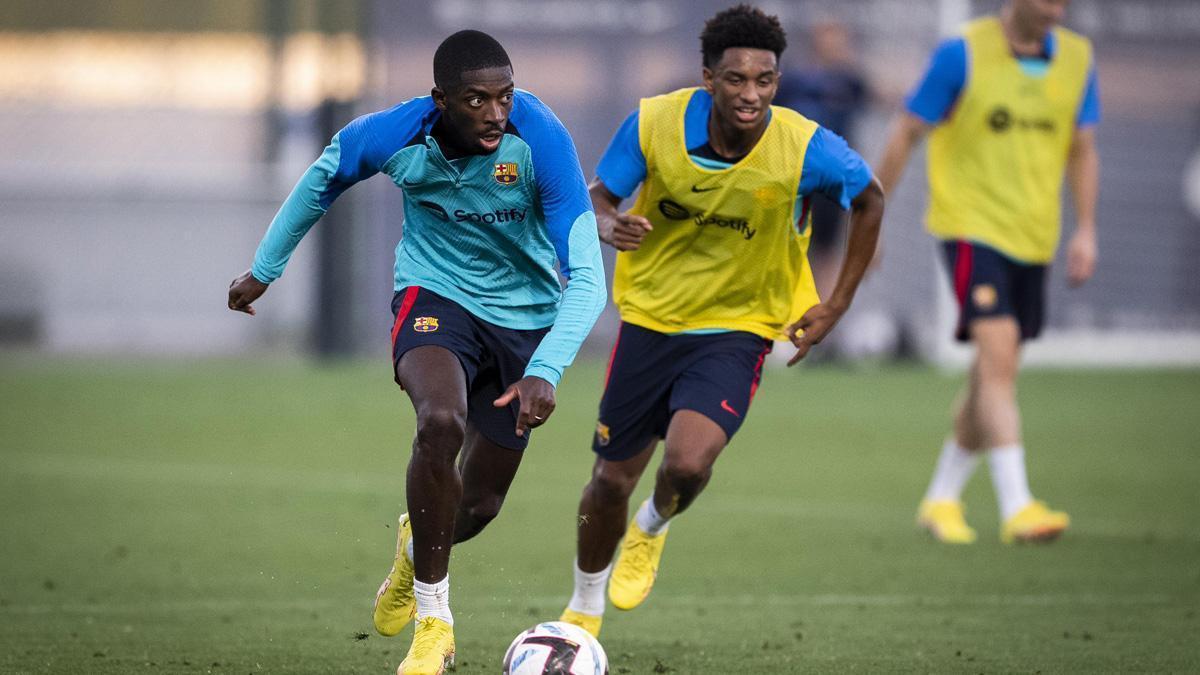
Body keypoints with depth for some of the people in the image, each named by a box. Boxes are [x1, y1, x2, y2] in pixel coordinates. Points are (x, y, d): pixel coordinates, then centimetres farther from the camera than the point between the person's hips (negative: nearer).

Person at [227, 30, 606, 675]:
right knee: (441, 423, -33)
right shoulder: (395, 136, -22)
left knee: (478, 505, 8)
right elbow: (324, 177, 3)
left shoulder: (541, 140, -28)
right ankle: (433, 620, -19)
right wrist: (264, 268, 13)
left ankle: (416, 543, 48)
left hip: (525, 315, 1)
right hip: (434, 297, -1)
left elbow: (585, 277, -29)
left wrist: (545, 370, -43)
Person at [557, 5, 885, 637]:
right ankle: (584, 610, 39)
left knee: (688, 465, -24)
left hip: (738, 329, -2)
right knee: (612, 479, 10)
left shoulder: (806, 148, -21)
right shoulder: (654, 123, -18)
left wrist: (837, 305, -1)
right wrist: (609, 225, -27)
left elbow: (869, 200, 0)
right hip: (651, 317, 2)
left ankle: (652, 528, 15)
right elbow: (599, 195, -2)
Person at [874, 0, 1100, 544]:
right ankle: (1016, 507, -25)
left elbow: (1082, 151, 13)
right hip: (970, 227, -6)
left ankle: (941, 498, 26)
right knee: (1000, 357, -19)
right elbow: (906, 135, -3)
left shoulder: (1076, 59, 5)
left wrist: (1085, 231, 3)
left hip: (1032, 235, 6)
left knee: (992, 376, 11)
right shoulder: (963, 54, -10)